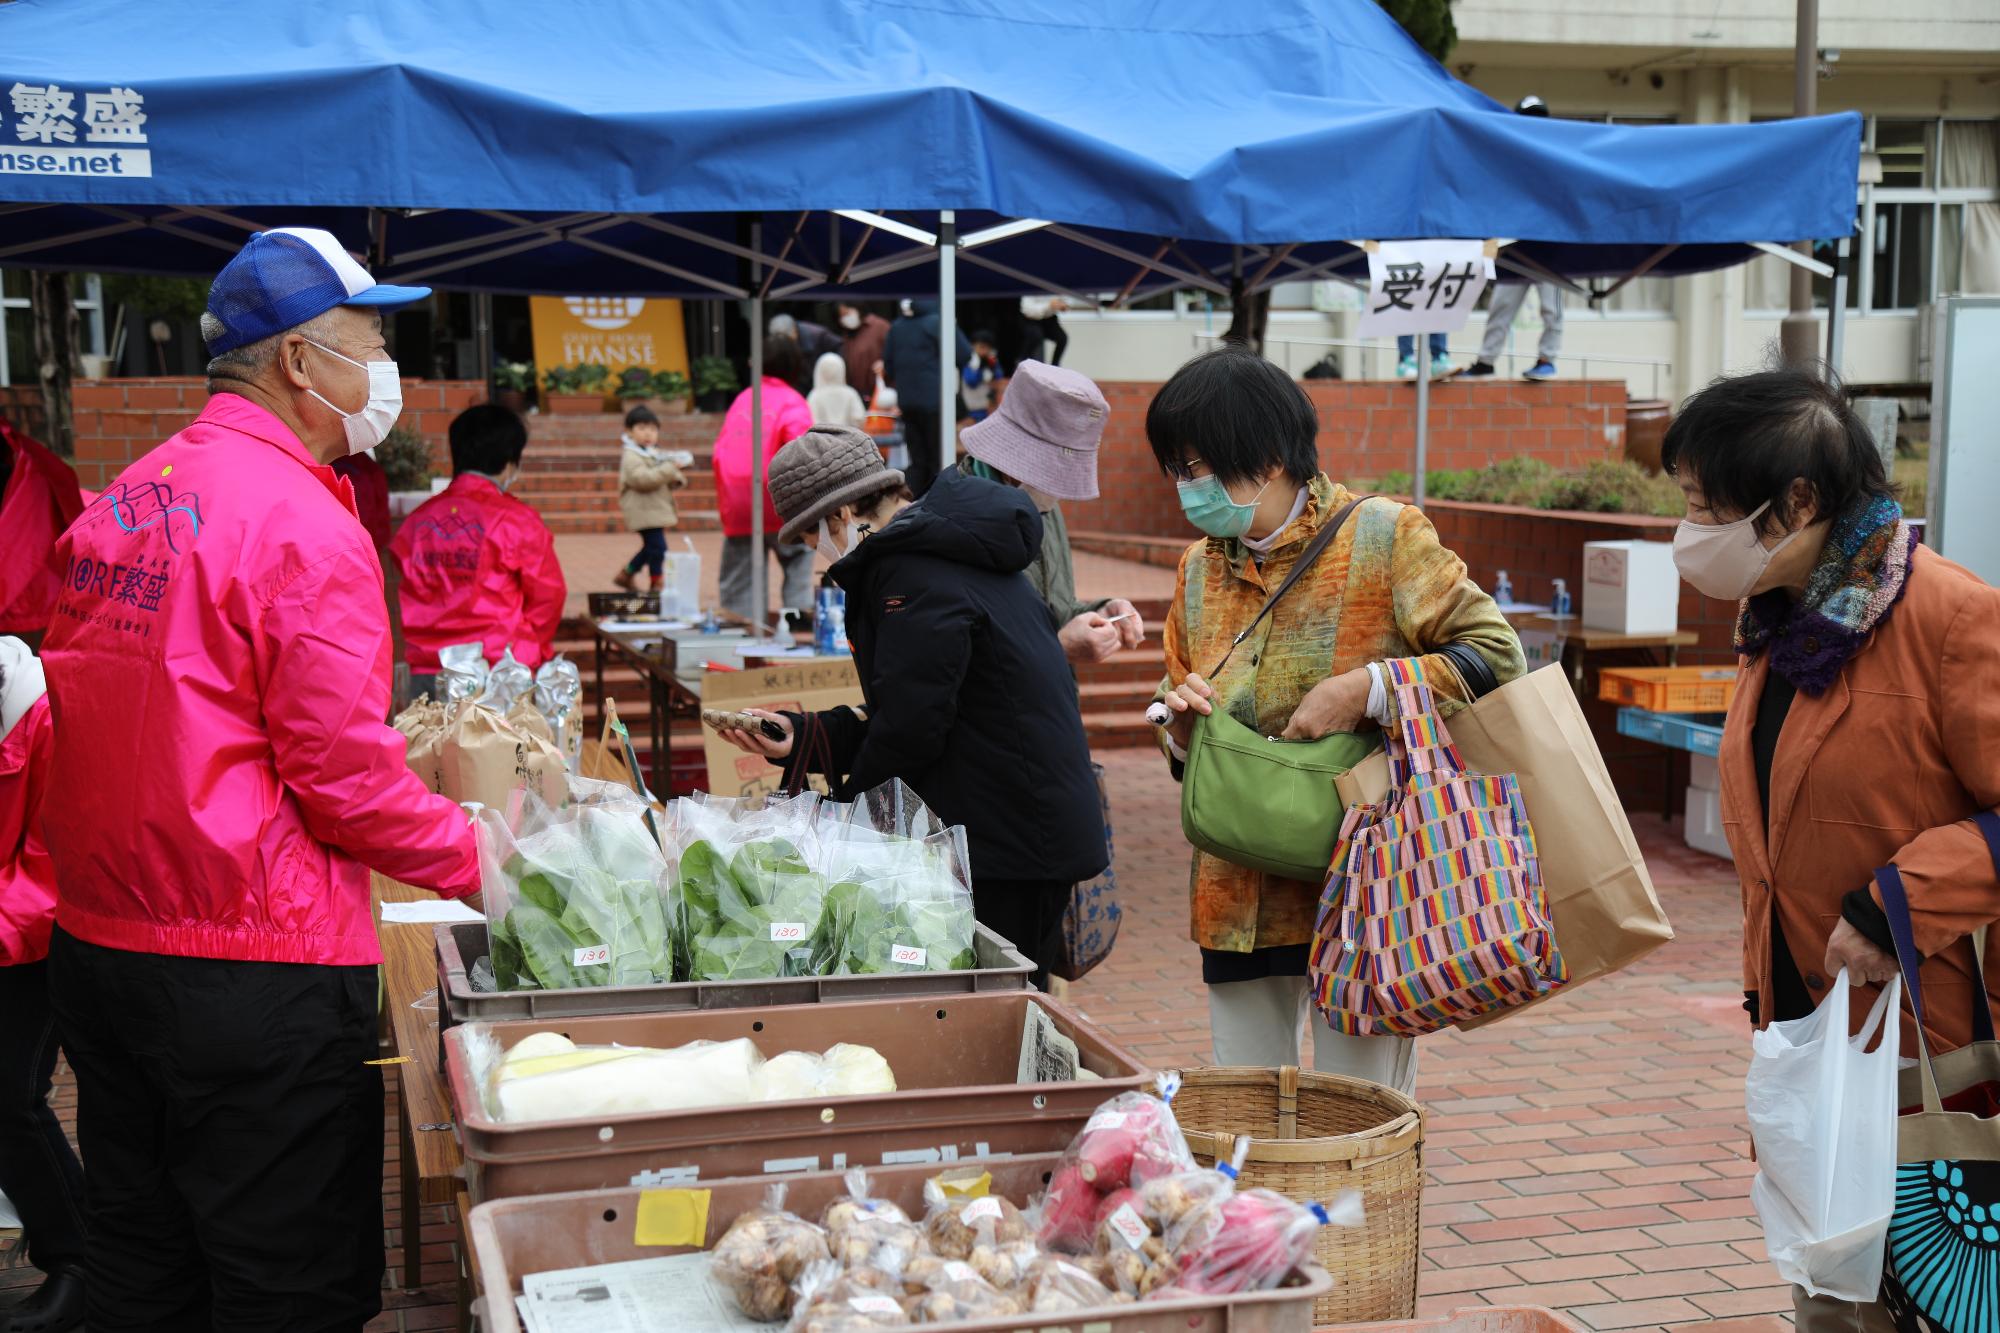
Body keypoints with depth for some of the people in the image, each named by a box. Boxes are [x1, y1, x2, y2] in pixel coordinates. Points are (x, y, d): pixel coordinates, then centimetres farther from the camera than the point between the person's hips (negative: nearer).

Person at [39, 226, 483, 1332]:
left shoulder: (121, 503, 9)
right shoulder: (302, 522, -16)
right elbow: (343, 775, -17)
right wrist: (474, 860, -3)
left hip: (96, 942, 9)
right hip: (254, 968, -8)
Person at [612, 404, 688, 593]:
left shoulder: (656, 454, 18)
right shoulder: (631, 456, -13)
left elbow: (665, 482, 24)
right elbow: (641, 479, -28)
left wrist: (677, 480, 0)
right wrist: (669, 470, -30)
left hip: (657, 510, 10)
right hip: (643, 511, -10)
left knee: (650, 547, 18)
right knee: (657, 547, -11)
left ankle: (625, 575, 33)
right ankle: (657, 583, -2)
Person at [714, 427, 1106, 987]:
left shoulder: (916, 576, -18)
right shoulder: (947, 552, 16)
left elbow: (911, 726, -20)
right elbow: (907, 714, 17)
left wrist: (850, 797, -2)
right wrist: (800, 737, 11)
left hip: (1008, 845, -10)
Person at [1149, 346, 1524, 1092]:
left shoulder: (1381, 537, -6)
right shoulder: (1200, 569, 11)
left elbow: (1497, 653, -8)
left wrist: (1369, 689, -19)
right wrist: (1184, 727, -3)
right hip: (1240, 897, 5)